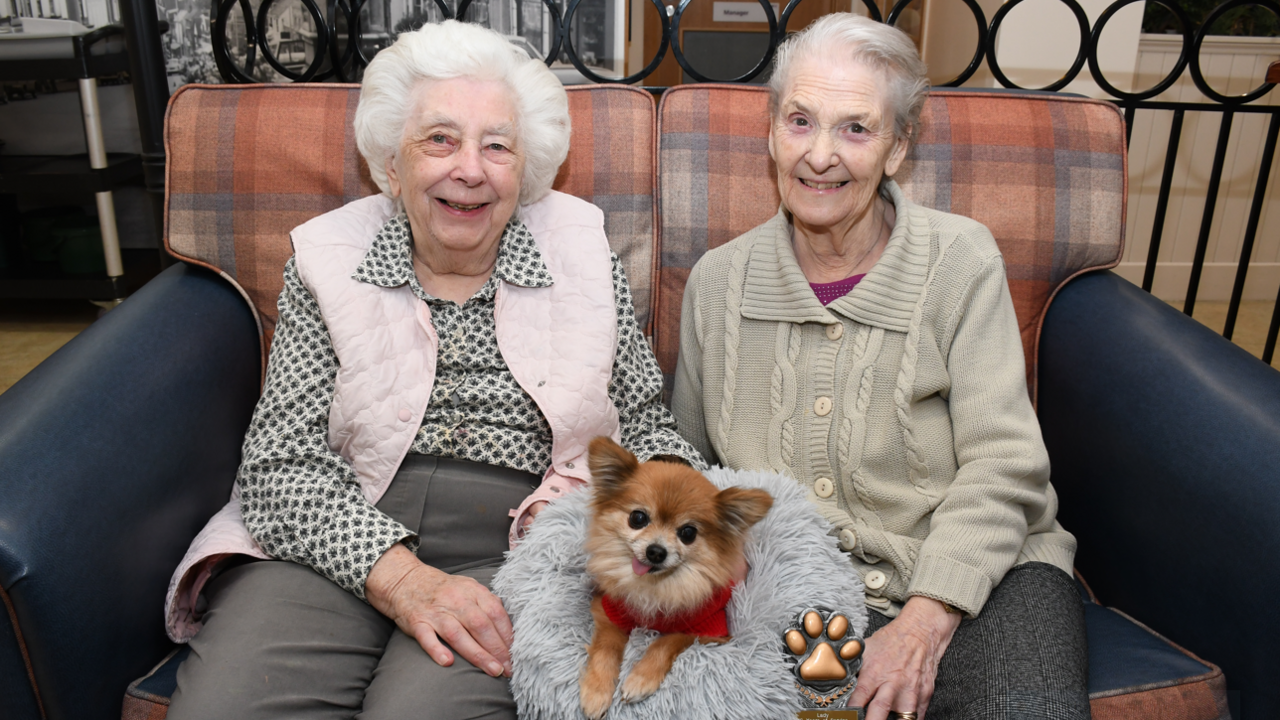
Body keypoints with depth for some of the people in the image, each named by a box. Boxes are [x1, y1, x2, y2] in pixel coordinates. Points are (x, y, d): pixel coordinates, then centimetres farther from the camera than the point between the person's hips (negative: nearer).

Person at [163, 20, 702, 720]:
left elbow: (646, 426, 13)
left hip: (510, 555, 0)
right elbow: (282, 459, -2)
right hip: (336, 546, 1)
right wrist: (399, 576, -17)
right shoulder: (327, 261, 5)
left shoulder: (582, 257, 7)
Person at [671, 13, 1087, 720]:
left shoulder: (961, 260, -1)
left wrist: (924, 622, -18)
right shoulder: (717, 280, 6)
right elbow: (688, 462, 13)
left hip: (967, 574, -1)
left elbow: (1000, 468, -6)